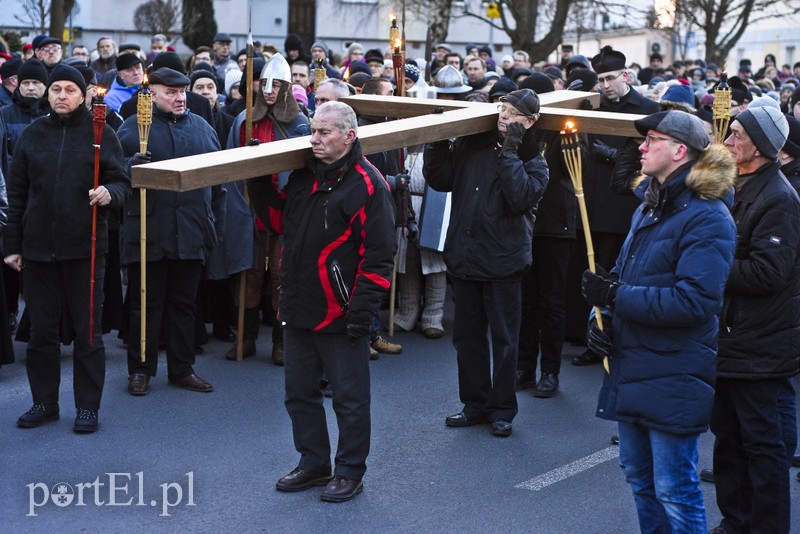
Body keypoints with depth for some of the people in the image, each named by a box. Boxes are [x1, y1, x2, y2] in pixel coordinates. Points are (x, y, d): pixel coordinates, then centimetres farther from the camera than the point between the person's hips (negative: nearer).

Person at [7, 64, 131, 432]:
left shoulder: (101, 134, 1)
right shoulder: (32, 135, 8)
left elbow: (123, 182, 2)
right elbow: (17, 192, 10)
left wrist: (110, 193, -22)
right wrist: (12, 244, 7)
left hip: (85, 247, -2)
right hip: (37, 247, 3)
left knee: (88, 330, 3)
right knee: (42, 329, 8)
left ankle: (87, 406, 13)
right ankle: (44, 402, 21)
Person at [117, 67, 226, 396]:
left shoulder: (202, 128, 12)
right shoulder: (133, 126, 2)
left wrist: (217, 224, 9)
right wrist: (132, 164, -24)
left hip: (191, 233, 3)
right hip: (148, 231, -3)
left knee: (184, 304, 11)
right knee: (146, 304, 4)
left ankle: (182, 369, 21)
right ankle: (140, 370, 15)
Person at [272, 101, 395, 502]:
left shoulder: (367, 185, -13)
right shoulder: (302, 176, 9)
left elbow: (378, 254, -15)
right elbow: (279, 223, 26)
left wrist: (363, 308, -18)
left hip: (340, 314, -7)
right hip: (297, 308, 8)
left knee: (350, 398, 5)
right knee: (299, 392, 16)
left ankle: (350, 472, 19)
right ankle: (313, 464, 30)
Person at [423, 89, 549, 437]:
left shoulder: (532, 161, -4)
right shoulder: (471, 145, 6)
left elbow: (522, 198, -22)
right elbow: (439, 180, 6)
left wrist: (510, 152, -19)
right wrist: (437, 143, -5)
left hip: (503, 262, -4)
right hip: (463, 256, 4)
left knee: (504, 338, 6)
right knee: (467, 335, 13)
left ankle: (502, 409, 18)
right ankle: (475, 404, 26)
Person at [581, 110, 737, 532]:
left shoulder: (707, 217, -16)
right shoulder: (648, 208, 12)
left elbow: (695, 301, -25)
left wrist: (616, 296, -22)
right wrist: (602, 316, -1)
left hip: (673, 381, -9)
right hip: (630, 370, 9)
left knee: (673, 489, 0)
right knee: (639, 477, 19)